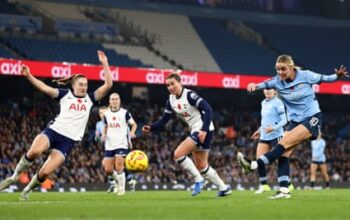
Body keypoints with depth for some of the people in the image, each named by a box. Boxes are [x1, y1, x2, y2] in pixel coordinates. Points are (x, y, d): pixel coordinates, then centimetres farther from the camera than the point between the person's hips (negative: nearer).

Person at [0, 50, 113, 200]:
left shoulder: (90, 98, 13)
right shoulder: (65, 94, 9)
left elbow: (108, 84, 5)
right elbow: (45, 88, -2)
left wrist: (104, 63, -2)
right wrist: (28, 76, -15)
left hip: (68, 141, 1)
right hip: (53, 130, -1)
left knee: (45, 173, -15)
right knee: (34, 152, -34)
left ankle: (28, 189, 14)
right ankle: (15, 176, -9)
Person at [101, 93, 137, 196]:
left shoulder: (125, 113, -3)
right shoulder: (106, 114, 10)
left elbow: (134, 124, 1)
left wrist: (132, 132, -19)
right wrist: (104, 134, 4)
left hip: (122, 144, -4)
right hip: (109, 145, 4)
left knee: (119, 168, -13)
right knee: (108, 169, 0)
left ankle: (122, 188, 4)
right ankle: (119, 181, 28)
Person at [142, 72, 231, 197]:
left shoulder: (189, 95, -17)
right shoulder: (171, 101, 6)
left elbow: (208, 109, -22)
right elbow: (164, 120, 6)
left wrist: (204, 130, -30)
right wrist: (150, 128, -11)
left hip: (204, 130, -9)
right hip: (195, 131, 9)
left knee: (178, 154, -18)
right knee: (201, 166, 14)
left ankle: (198, 180, -7)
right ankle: (223, 188, 25)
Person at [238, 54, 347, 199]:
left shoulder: (306, 76, -10)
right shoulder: (278, 81, -4)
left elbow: (324, 79, 2)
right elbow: (265, 84, -20)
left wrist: (338, 76, -17)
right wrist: (254, 86, -42)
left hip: (312, 119, -5)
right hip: (294, 121, 5)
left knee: (284, 144, -22)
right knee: (284, 153, -11)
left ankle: (254, 165, -29)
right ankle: (284, 190, -12)